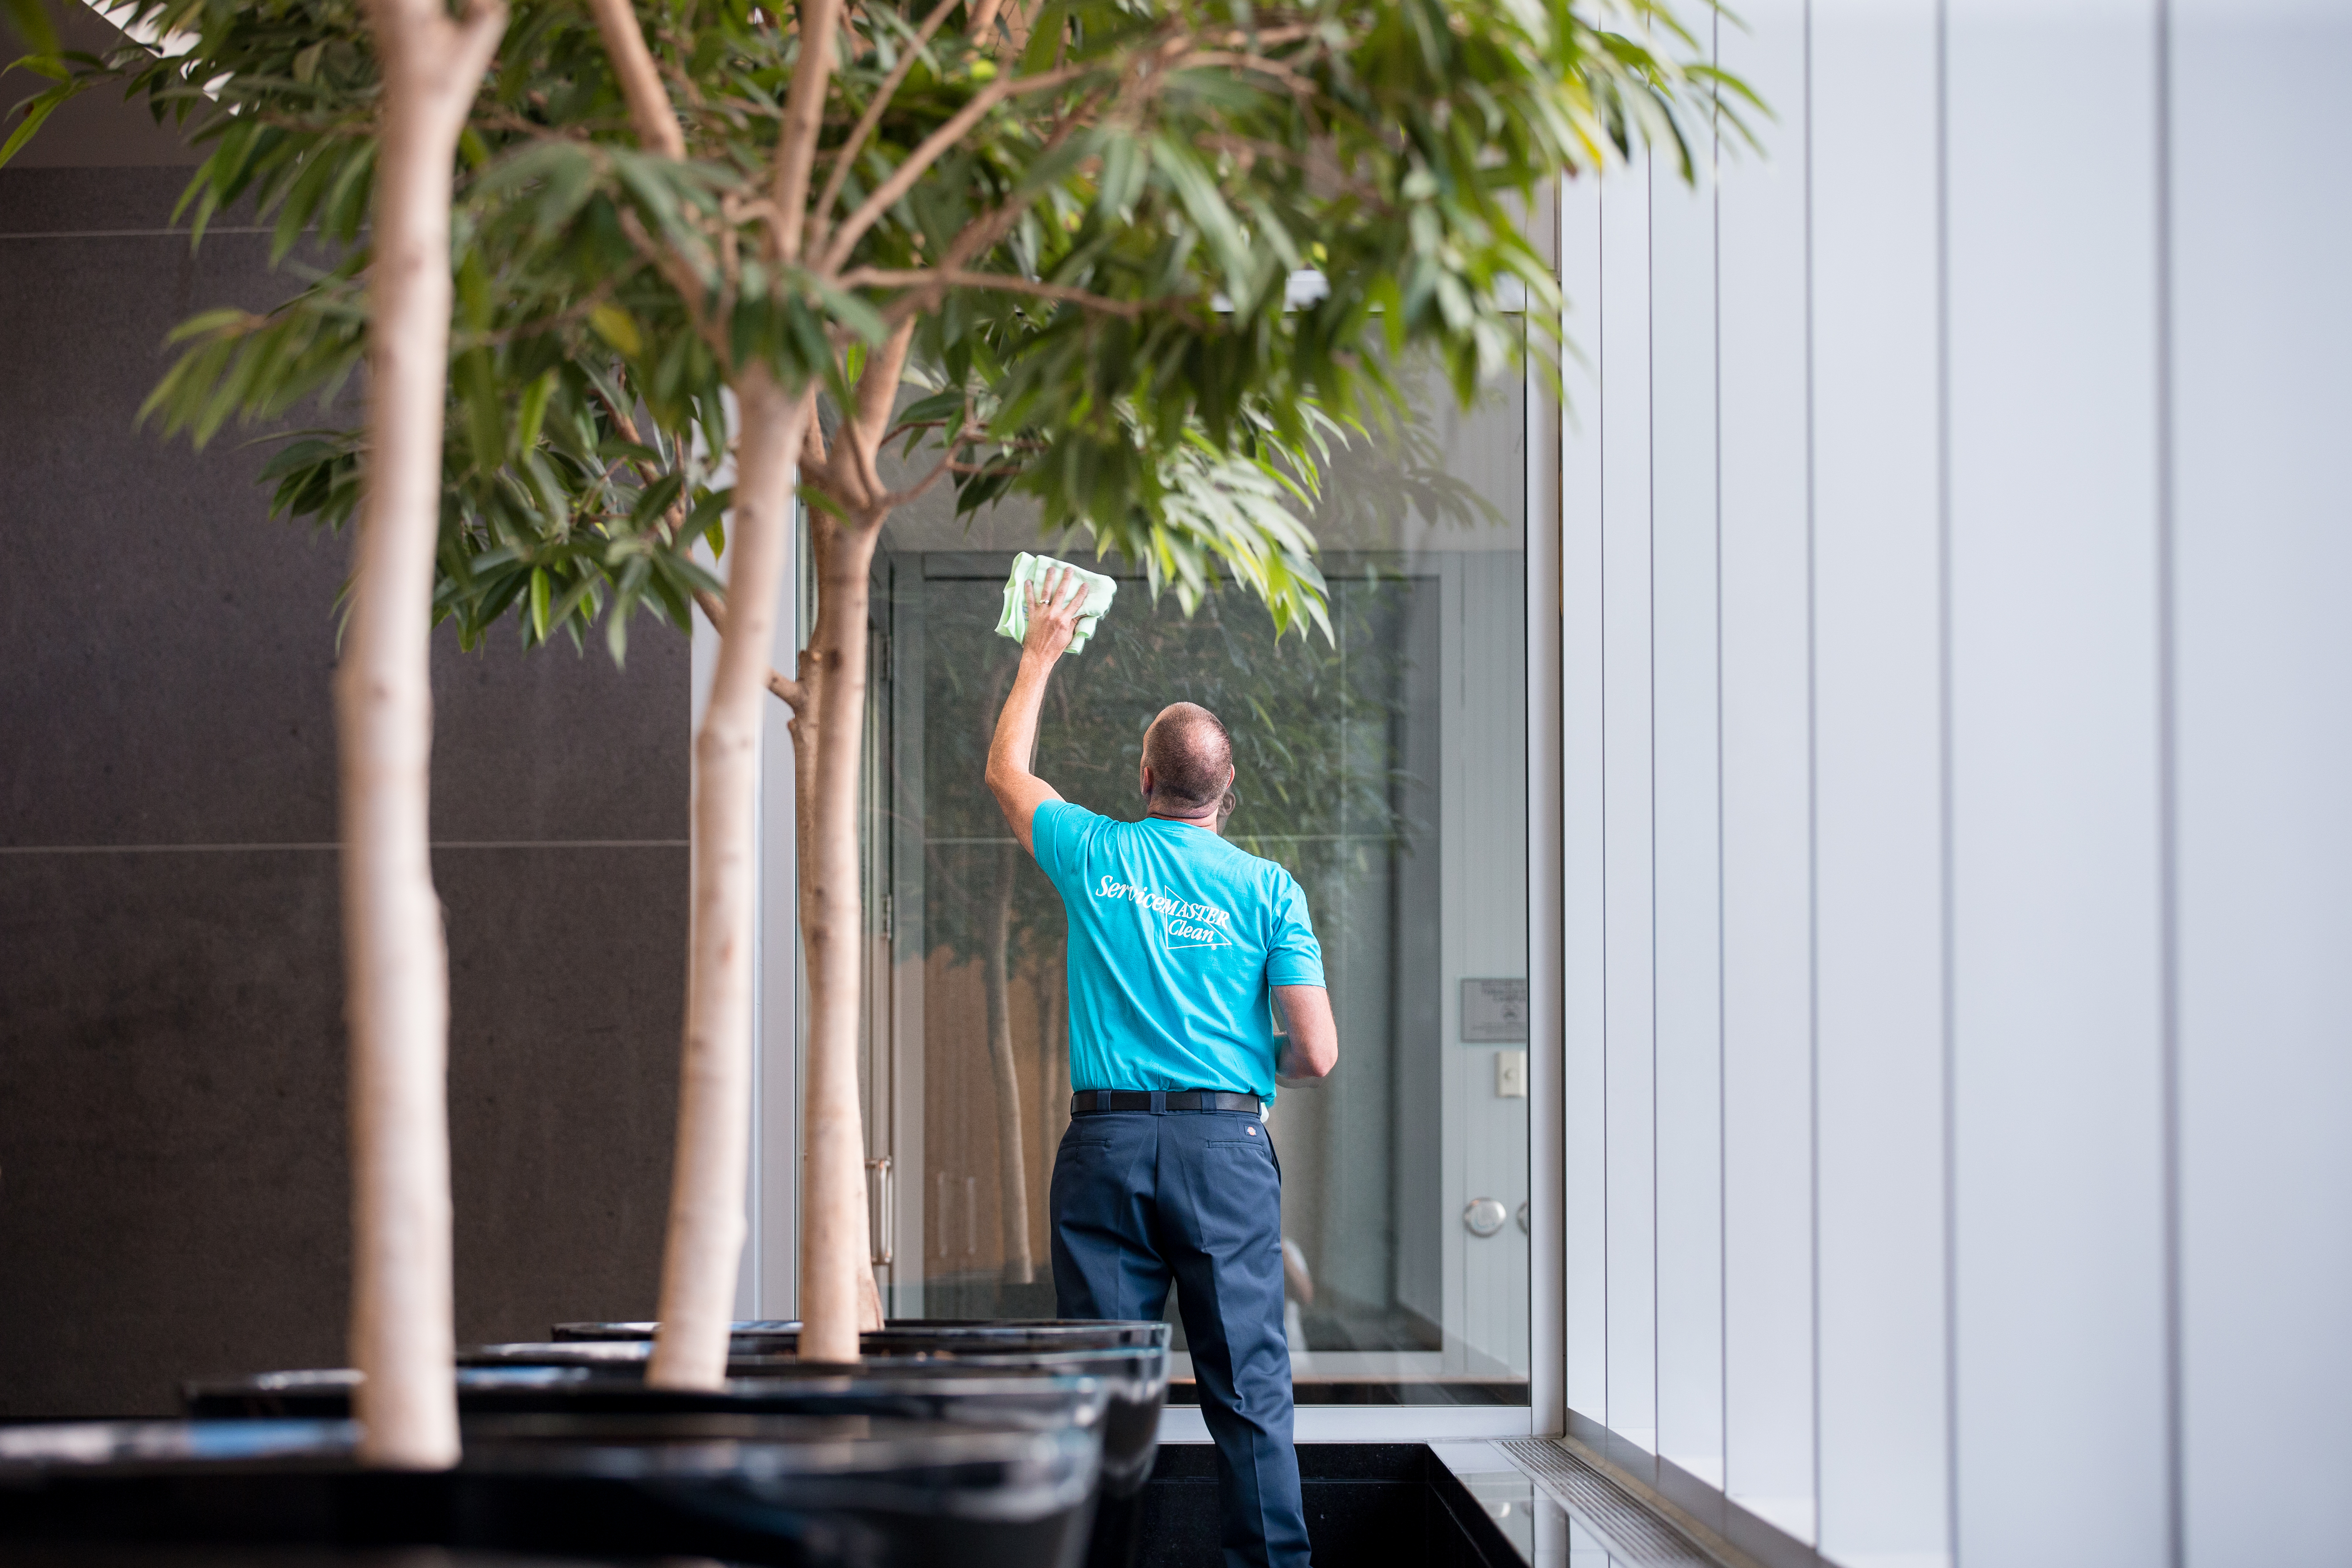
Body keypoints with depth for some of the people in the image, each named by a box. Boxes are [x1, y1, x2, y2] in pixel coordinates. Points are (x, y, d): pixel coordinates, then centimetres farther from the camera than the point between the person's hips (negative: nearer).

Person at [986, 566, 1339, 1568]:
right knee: (1250, 1394, 0)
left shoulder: (1095, 855, 5)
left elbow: (1006, 771, 26)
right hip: (1227, 1147, -1)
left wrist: (1040, 655, 37)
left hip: (1107, 1145, 1)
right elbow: (1317, 1053, -3)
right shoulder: (1267, 888, 1)